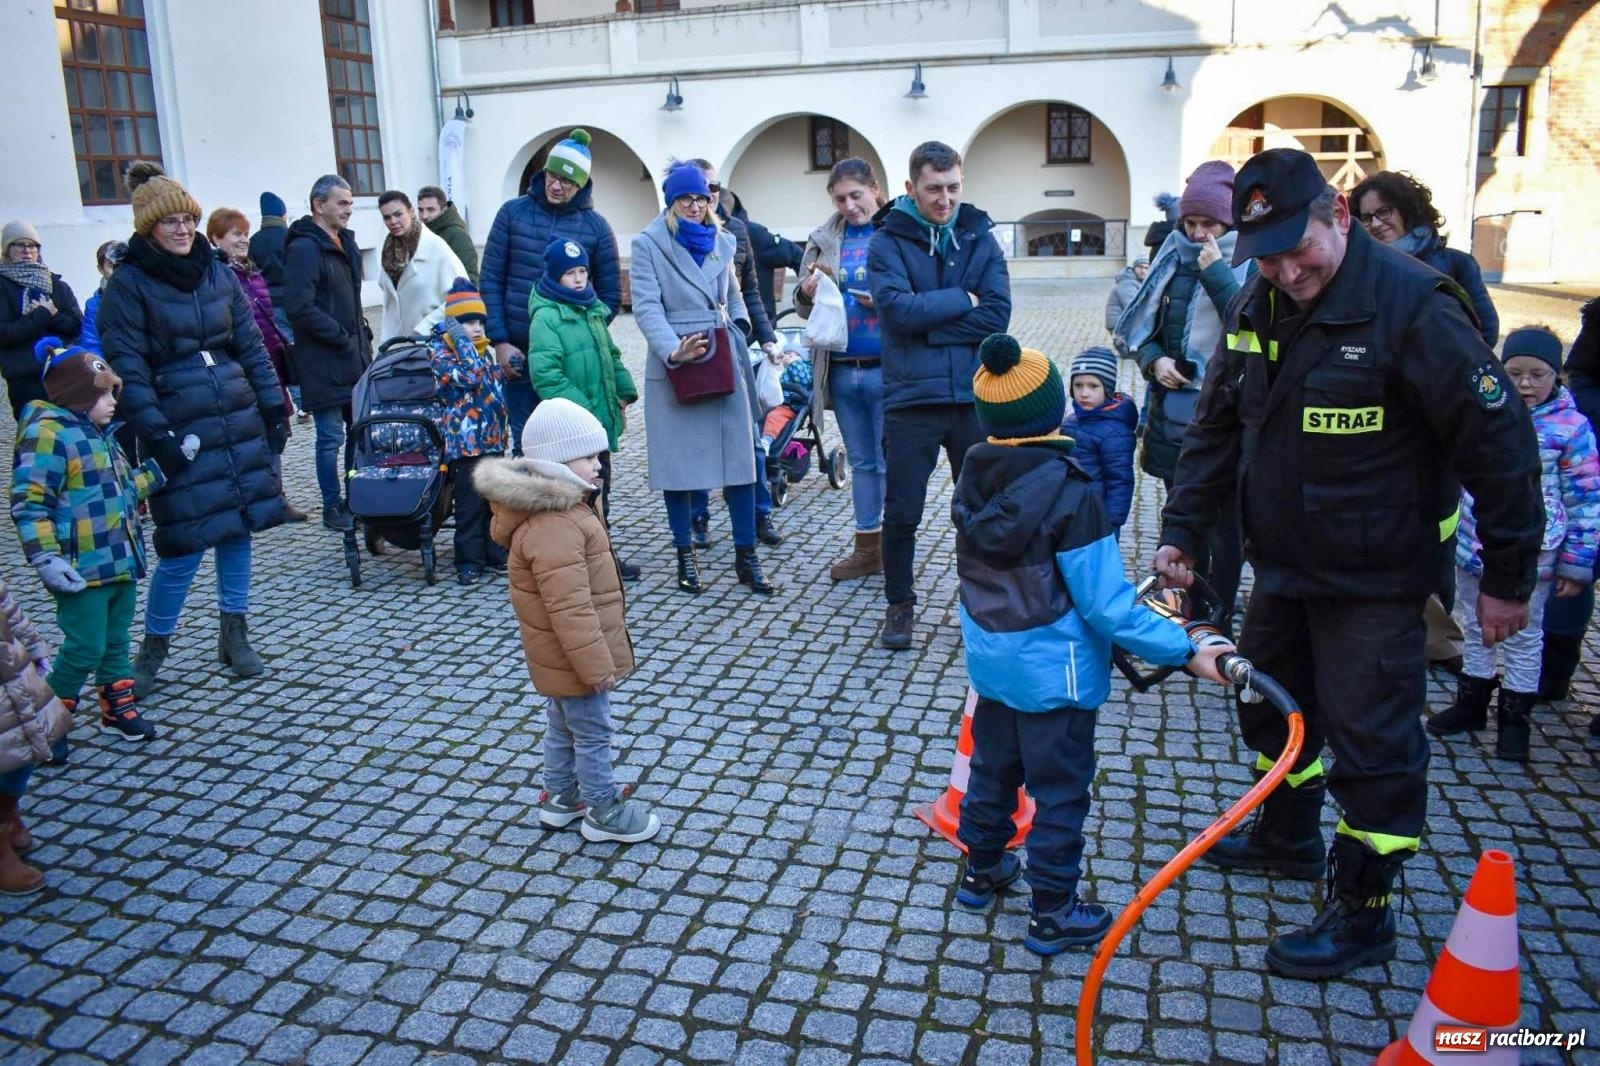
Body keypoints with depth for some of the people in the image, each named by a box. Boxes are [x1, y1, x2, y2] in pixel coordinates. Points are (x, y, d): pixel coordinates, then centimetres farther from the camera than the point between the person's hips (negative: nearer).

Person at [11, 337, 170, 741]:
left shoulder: (99, 435, 15)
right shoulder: (47, 434, -15)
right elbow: (29, 504, -20)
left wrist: (162, 466, 21)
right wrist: (46, 559, -25)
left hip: (120, 564, 9)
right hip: (82, 571, -9)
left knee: (116, 643, 18)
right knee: (85, 648, -2)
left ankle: (119, 709, 31)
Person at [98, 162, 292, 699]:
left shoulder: (218, 274, 9)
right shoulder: (128, 285, -5)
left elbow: (251, 345, 11)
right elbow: (127, 368, -9)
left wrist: (274, 408, 5)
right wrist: (155, 436, -16)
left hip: (240, 421, 5)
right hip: (180, 429, -5)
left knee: (238, 527, 8)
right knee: (185, 544, -5)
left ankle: (234, 634, 22)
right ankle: (153, 646, 15)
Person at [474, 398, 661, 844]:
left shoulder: (557, 507, 5)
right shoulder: (553, 528, -30)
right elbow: (570, 609, -31)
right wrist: (596, 665, -25)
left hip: (561, 659, 11)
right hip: (574, 659, -11)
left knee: (564, 725, 23)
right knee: (593, 733, 6)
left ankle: (560, 798, 40)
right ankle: (603, 811, 22)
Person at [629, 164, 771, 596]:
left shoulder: (722, 242, 13)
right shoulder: (648, 244, -1)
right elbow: (646, 306, -11)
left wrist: (739, 335, 8)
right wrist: (673, 350, -26)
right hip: (673, 363, -4)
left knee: (738, 456, 1)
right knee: (677, 461, 2)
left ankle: (745, 556, 8)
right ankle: (686, 555, 14)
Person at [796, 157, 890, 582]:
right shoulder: (823, 239, 10)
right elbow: (803, 306, 14)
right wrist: (808, 293, -7)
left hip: (887, 369, -5)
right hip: (841, 370, 5)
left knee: (891, 462, 1)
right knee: (861, 462, 14)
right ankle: (867, 548, 24)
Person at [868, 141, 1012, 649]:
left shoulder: (980, 238, 6)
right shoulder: (887, 242, -1)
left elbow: (997, 314, -7)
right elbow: (899, 308, -18)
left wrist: (927, 324, -12)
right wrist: (962, 299, -8)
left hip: (975, 397, 2)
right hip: (910, 400, -2)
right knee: (901, 512, 6)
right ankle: (899, 605, 24)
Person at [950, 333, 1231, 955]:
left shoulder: (974, 481, -7)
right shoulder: (1069, 495, -25)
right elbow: (1107, 606, -23)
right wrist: (1185, 652, -18)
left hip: (989, 659, 6)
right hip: (1052, 673, -6)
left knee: (992, 768, 24)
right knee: (1059, 791, 9)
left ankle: (982, 870, 41)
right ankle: (1053, 915, 22)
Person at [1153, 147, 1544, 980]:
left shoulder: (1412, 304, -21)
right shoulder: (1257, 306, 1)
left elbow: (1499, 442, -18)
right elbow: (1216, 428, 9)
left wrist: (1508, 576, -14)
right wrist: (1181, 529, 4)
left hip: (1374, 578, -7)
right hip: (1283, 565, 8)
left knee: (1370, 740, 1)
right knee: (1271, 706, 22)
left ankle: (1363, 916, 18)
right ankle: (1287, 839, 45)